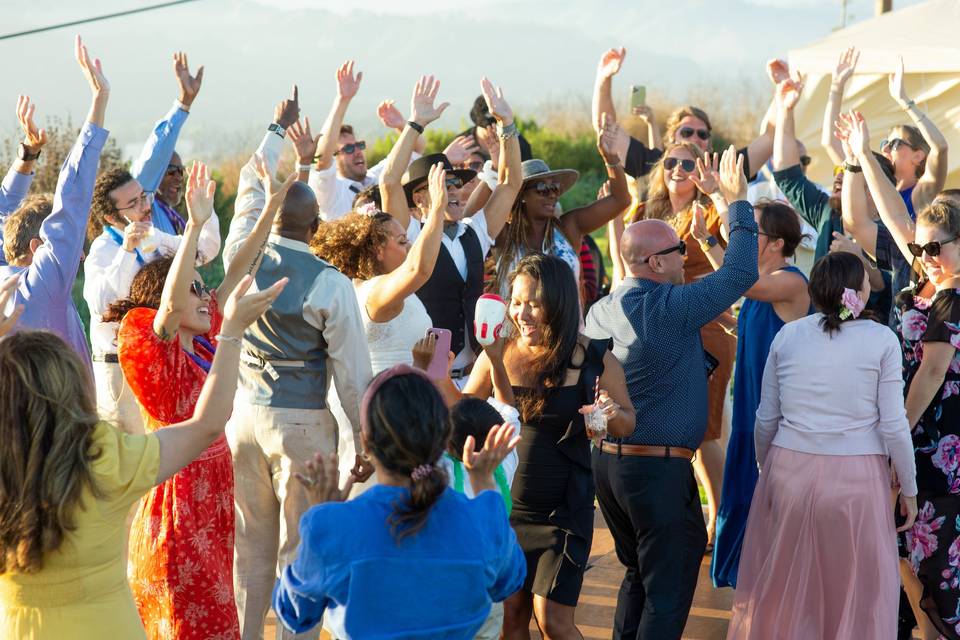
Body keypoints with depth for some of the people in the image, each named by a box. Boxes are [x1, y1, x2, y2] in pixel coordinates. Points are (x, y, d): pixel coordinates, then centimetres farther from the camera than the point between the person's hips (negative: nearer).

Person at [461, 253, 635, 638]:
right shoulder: (497, 355, -3)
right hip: (504, 504, 3)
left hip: (563, 509, -2)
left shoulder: (594, 361, -7)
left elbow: (628, 423, 3)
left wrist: (611, 414, -19)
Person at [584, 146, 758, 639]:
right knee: (668, 591, 0)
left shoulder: (600, 311, 7)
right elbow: (740, 274, -12)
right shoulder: (670, 307, -16)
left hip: (607, 459, 8)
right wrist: (737, 202, -4)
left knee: (638, 575, 22)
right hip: (659, 466, -8)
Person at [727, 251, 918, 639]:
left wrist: (765, 469, 21)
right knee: (856, 592, 10)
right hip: (856, 477, -3)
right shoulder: (881, 340, -6)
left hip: (790, 472, 3)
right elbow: (894, 426, -7)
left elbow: (766, 418, 6)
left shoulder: (787, 335, 2)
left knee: (780, 587, 15)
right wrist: (909, 489, 3)